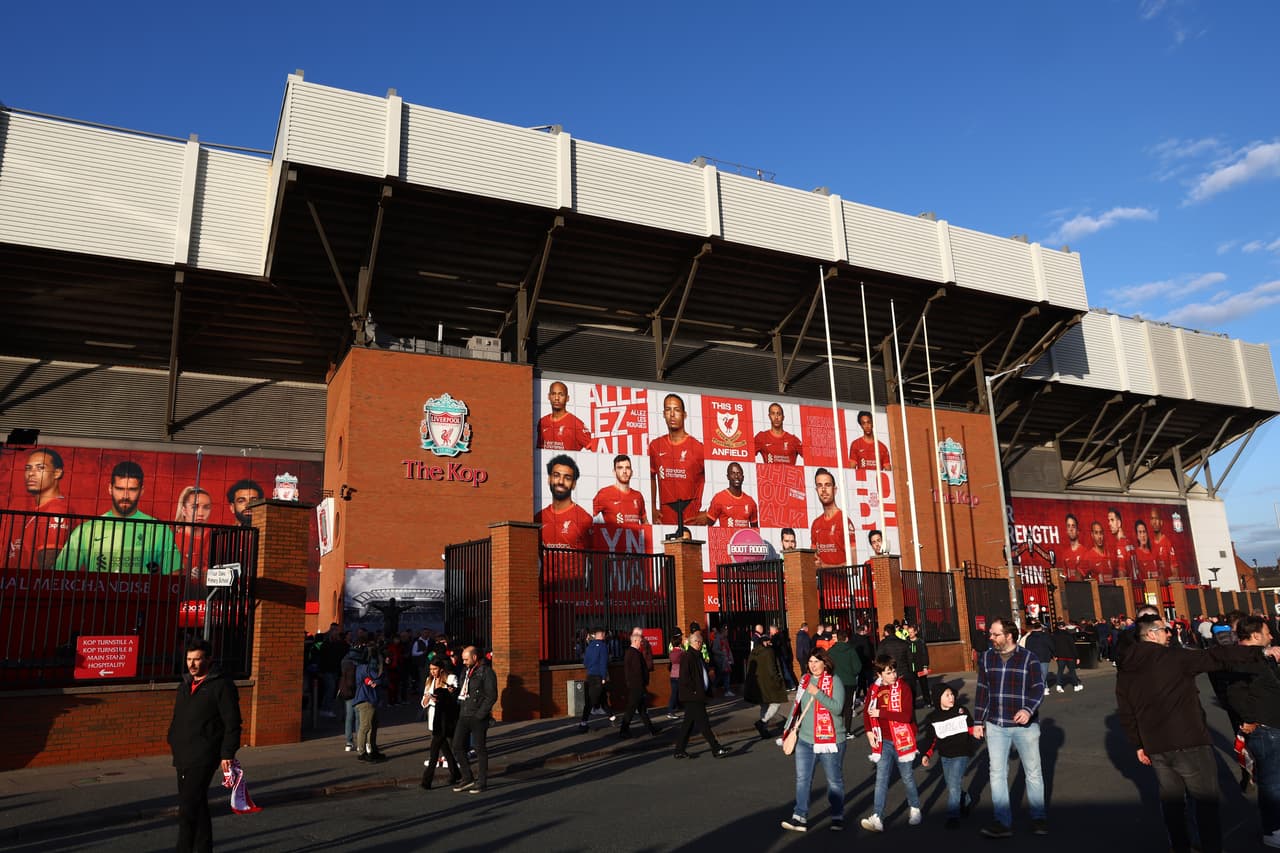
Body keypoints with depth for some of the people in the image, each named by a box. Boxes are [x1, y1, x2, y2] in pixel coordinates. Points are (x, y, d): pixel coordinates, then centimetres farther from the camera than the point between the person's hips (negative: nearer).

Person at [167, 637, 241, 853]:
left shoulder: (222, 686, -9)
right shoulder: (185, 686, 15)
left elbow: (232, 723, -11)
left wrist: (227, 754, -15)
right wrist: (173, 742, 16)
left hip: (203, 758, -8)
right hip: (183, 757, 8)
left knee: (188, 808, -12)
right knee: (198, 807, 15)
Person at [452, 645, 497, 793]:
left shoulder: (486, 672, -10)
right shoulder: (466, 670, 14)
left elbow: (492, 696, -14)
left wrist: (480, 714, -17)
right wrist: (459, 711, 9)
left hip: (478, 718, -7)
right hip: (464, 716, 8)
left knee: (480, 749, 1)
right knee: (458, 746, 7)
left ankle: (481, 782, 11)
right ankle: (467, 778, 20)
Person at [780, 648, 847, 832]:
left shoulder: (834, 680, -10)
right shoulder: (804, 679, 6)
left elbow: (837, 707, -21)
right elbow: (797, 705, 16)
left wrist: (818, 693, -27)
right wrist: (789, 727, 14)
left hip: (830, 740, -5)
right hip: (805, 739, 5)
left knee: (834, 781, 9)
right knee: (802, 779, 3)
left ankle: (837, 817, 23)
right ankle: (800, 817, 8)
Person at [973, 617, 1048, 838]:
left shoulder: (1028, 658, -6)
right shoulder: (986, 658, 5)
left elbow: (1038, 688, -9)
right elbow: (982, 691, 9)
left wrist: (1028, 709, -27)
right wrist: (978, 721, 8)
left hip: (1025, 725, -3)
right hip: (995, 726, 3)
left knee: (1033, 772, 10)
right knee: (997, 773, 3)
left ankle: (1039, 817, 27)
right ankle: (1003, 823, 9)